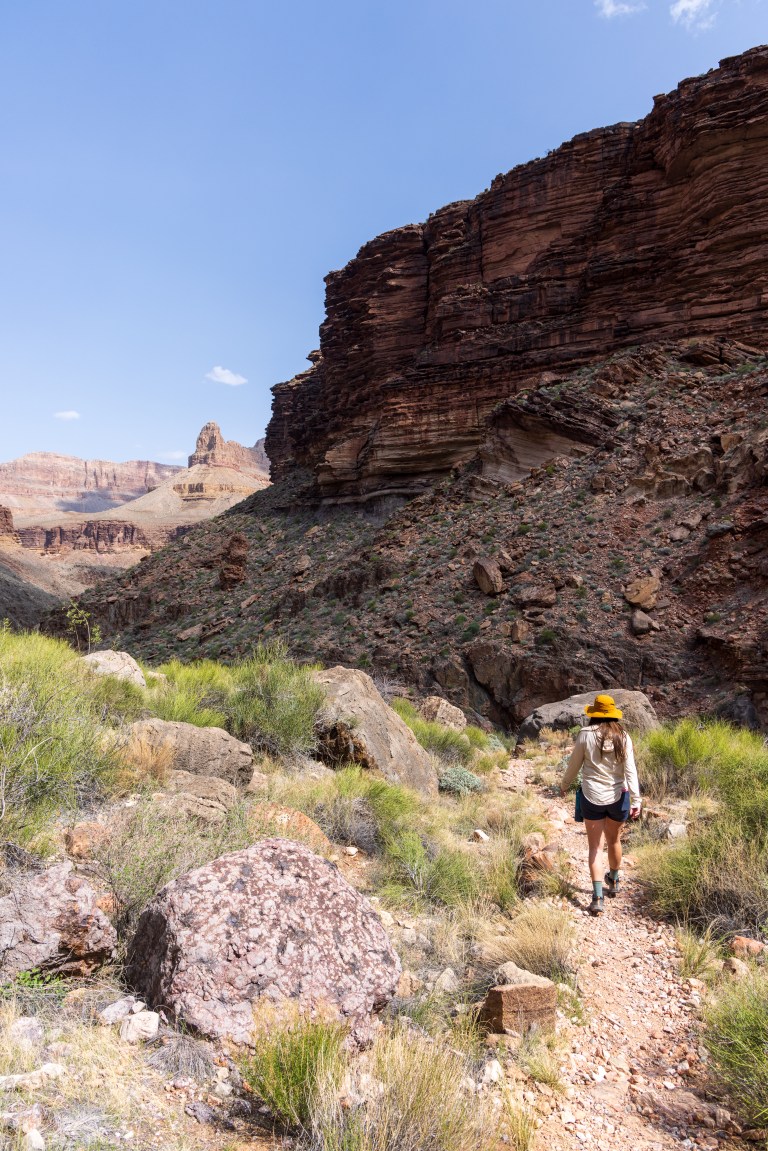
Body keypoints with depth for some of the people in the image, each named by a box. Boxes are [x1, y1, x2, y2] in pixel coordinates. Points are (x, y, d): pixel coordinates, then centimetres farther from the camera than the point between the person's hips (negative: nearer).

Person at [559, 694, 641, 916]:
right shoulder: (623, 737, -5)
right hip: (617, 797, 2)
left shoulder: (585, 734, -10)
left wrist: (564, 785, 15)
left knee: (595, 847, 7)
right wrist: (636, 800, -8)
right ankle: (613, 882, 46)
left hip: (592, 797, -2)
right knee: (614, 841, 23)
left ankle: (597, 899, -1)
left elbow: (574, 764, -1)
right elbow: (630, 771, -9)